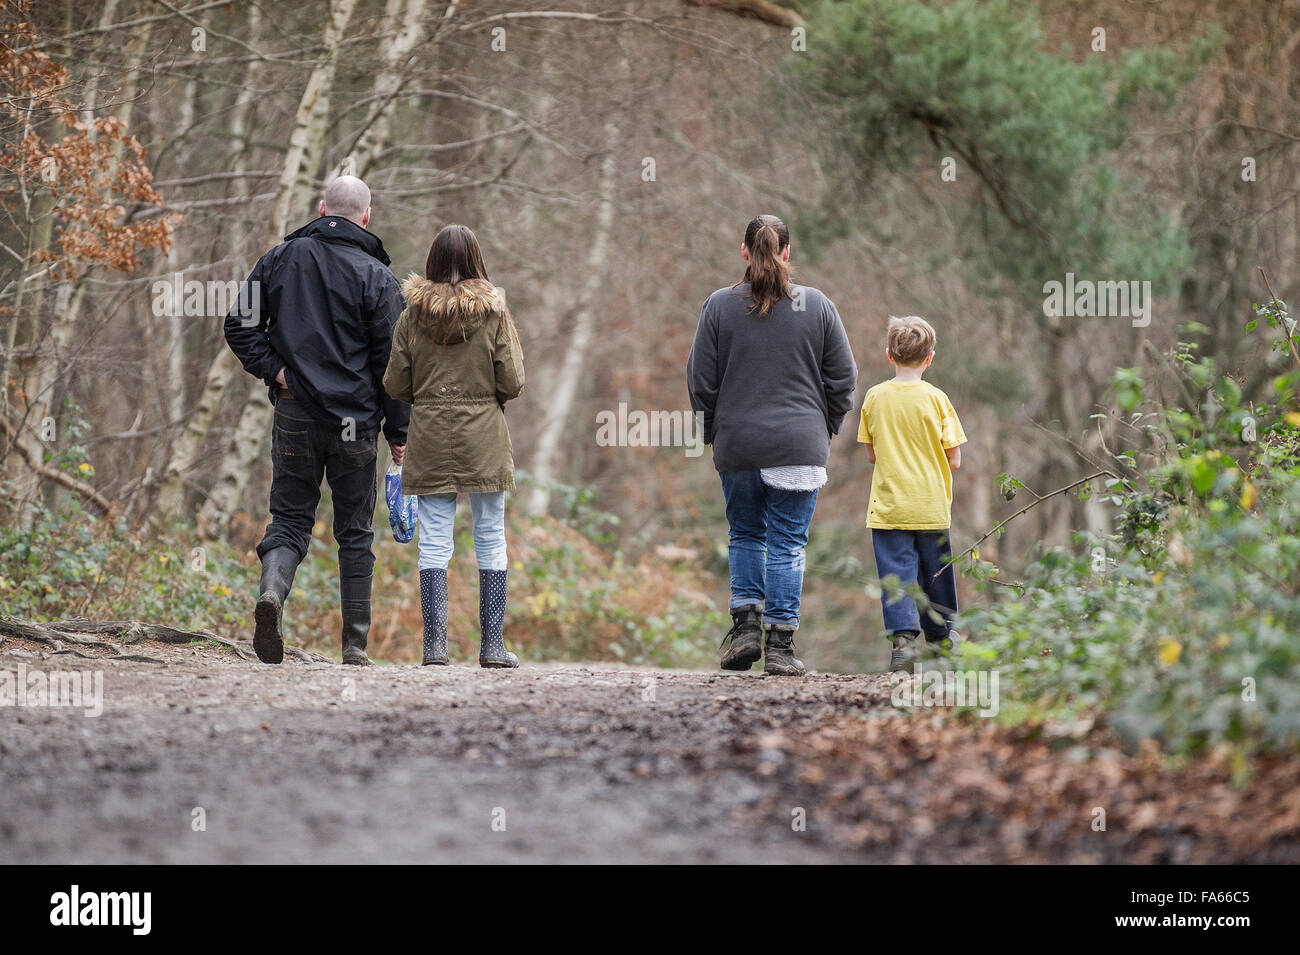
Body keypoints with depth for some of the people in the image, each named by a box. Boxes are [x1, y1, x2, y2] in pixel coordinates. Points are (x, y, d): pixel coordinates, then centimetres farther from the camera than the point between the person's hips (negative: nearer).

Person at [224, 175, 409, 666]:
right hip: (356, 421, -2)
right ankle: (355, 644, 9)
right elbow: (392, 361, -5)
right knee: (354, 532, 8)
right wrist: (398, 431, 2)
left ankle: (272, 590, -22)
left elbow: (240, 326, 0)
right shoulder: (376, 276, -5)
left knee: (290, 519, 8)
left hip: (295, 415, 2)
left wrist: (275, 370, 1)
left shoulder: (281, 258, 3)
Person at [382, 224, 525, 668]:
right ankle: (492, 645, 6)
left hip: (430, 440, 1)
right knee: (490, 539, 6)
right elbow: (512, 384, -6)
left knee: (434, 541, 4)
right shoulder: (493, 313, -6)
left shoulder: (413, 315, -2)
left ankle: (434, 643, -1)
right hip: (484, 440, -1)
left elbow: (395, 385, 0)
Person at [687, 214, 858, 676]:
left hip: (737, 447, 1)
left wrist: (714, 431, 13)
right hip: (799, 445, -1)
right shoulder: (817, 306, 1)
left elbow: (701, 379, 1)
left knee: (745, 535, 17)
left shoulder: (719, 305, -1)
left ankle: (745, 623, 5)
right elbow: (843, 377, 4)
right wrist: (824, 427, 16)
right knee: (787, 542, 2)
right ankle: (780, 643, -1)